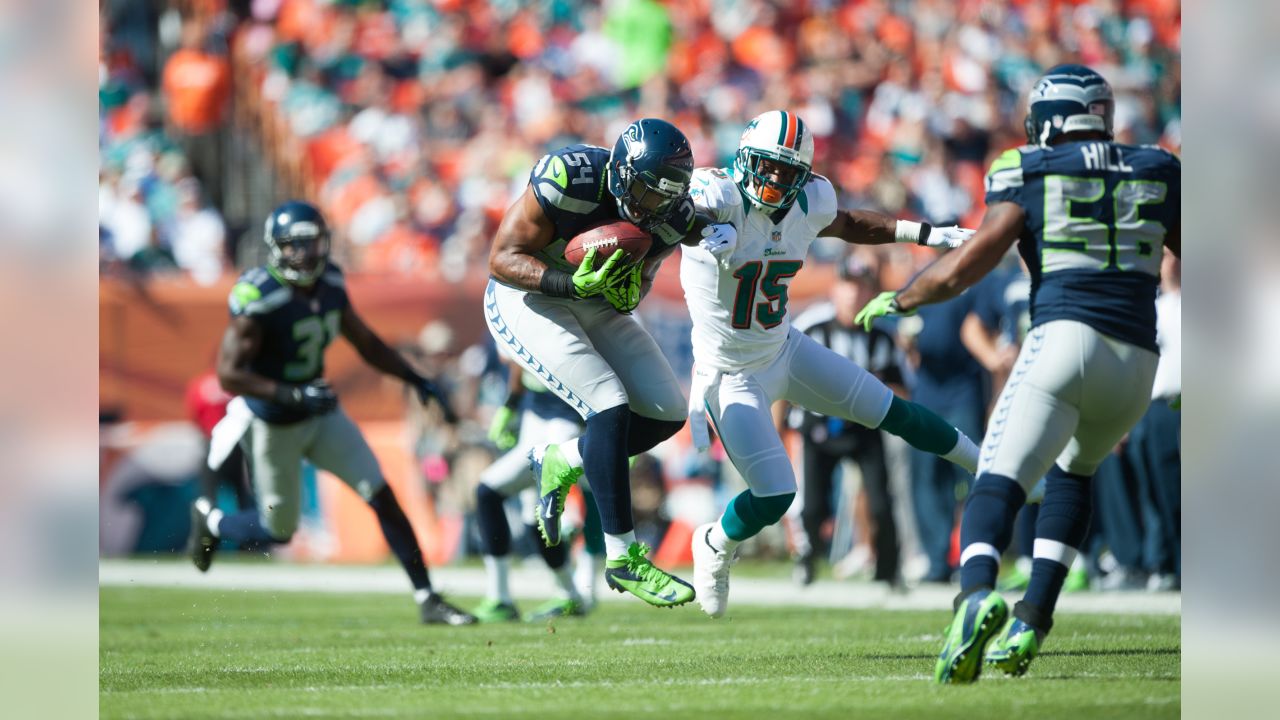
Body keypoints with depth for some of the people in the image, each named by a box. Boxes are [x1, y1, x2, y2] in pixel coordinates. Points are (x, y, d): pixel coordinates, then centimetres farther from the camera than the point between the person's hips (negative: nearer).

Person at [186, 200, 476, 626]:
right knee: (279, 530, 9)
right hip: (274, 426, -6)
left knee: (383, 497, -4)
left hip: (323, 415, 6)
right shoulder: (260, 300, -26)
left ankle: (427, 599, -1)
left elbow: (365, 342, 11)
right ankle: (211, 521, 40)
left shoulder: (329, 284, -4)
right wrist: (291, 395, -36)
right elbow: (228, 374, -27)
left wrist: (416, 380, 5)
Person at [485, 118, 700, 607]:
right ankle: (623, 559, -15)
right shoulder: (567, 181, -30)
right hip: (527, 298, -7)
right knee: (611, 407, -22)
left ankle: (562, 462, 20)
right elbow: (502, 258, -24)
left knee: (666, 414, -3)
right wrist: (572, 283, -38)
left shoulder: (671, 216, -13)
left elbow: (639, 276, 4)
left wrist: (629, 293, -21)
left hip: (595, 305, 7)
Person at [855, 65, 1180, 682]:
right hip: (1137, 361, 4)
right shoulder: (1157, 172, 18)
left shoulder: (1030, 173, 8)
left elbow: (966, 267, 2)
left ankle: (976, 598, -41)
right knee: (1072, 474, 28)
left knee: (997, 486, -10)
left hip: (1066, 337, -4)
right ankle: (1030, 624, 14)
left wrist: (897, 301, 19)